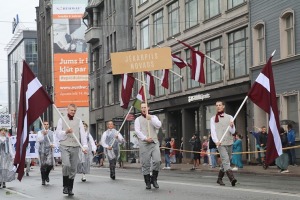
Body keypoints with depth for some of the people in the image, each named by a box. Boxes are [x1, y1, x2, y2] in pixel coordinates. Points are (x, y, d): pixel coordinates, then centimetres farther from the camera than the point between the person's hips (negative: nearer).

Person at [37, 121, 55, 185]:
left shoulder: (51, 132, 13)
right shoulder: (40, 132, 6)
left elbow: (53, 140, 13)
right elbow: (38, 140, -7)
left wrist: (53, 144, -8)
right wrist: (43, 134, -20)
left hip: (49, 150, 1)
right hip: (42, 150, -1)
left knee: (50, 164, -10)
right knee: (43, 165, -2)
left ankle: (46, 175, 19)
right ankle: (43, 180, 9)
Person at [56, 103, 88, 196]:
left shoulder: (78, 121, 12)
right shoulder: (61, 120, 9)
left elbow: (83, 134, 5)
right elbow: (58, 133, 4)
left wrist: (85, 146, -6)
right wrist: (65, 132, -14)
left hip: (75, 147, 2)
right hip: (64, 146, -2)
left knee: (73, 168, 3)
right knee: (66, 165, -20)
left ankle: (70, 188, 15)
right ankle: (65, 186, -6)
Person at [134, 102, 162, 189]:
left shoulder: (153, 117, 20)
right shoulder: (138, 119, 14)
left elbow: (158, 125, 2)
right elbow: (137, 131, 1)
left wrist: (150, 118, -7)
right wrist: (145, 138, -12)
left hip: (154, 143, 1)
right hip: (144, 144, -1)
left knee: (157, 161, -14)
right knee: (145, 164, -4)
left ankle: (154, 179, 2)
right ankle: (147, 182, 4)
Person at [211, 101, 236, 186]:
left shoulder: (229, 117, 12)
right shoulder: (213, 119, 9)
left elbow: (233, 132, 6)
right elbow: (213, 131, 1)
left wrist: (231, 126, -16)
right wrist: (216, 141, -16)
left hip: (229, 142, 3)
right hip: (220, 143, -3)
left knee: (225, 162, 10)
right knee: (226, 160, -19)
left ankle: (219, 179, 26)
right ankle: (232, 178, -32)